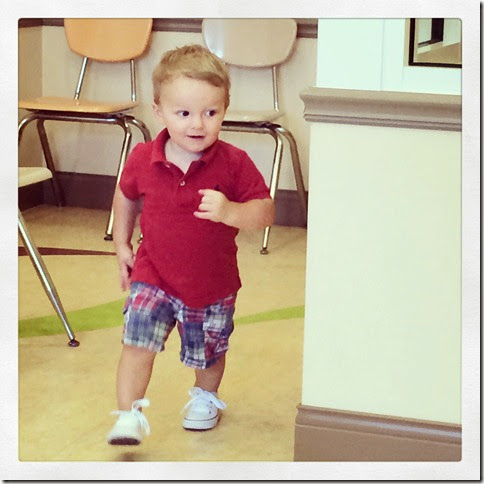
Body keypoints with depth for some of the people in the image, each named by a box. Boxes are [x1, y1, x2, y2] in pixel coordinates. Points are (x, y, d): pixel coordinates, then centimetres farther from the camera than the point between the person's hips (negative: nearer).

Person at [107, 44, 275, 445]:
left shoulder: (234, 163, -17)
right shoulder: (143, 160, -11)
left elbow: (265, 212, -17)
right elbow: (126, 196, 11)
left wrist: (229, 211, -36)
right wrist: (122, 243, 10)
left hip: (213, 283, 0)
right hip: (153, 276, 0)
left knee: (209, 351, 20)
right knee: (138, 343, -15)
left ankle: (206, 397, 49)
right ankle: (129, 416, -4)